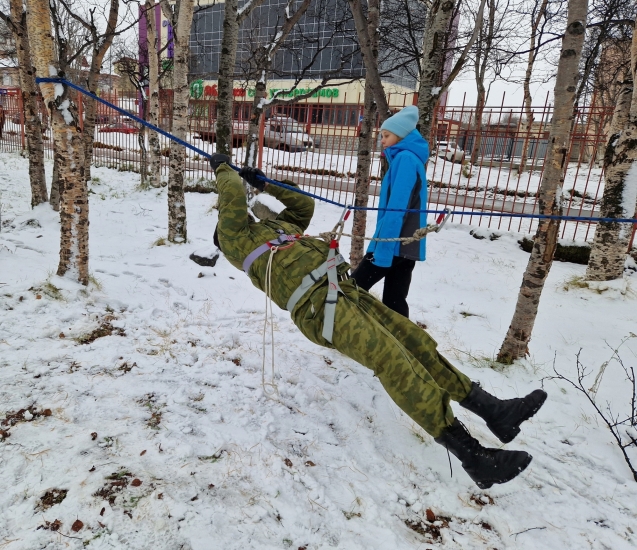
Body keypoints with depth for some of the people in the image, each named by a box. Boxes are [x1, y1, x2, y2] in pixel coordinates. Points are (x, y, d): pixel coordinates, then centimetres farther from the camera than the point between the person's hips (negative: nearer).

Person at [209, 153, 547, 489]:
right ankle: (472, 455, -19)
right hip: (316, 305, -9)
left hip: (344, 290, 9)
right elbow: (234, 195, 1)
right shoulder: (235, 239, 12)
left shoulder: (276, 226, 34)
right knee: (393, 359, -22)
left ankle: (492, 409, 7)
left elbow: (304, 205, 40)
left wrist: (266, 186, 43)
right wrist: (223, 169, 20)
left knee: (412, 338, 0)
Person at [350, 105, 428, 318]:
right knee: (394, 301, 10)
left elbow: (397, 208, -20)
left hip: (395, 245, -9)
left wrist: (383, 248, -22)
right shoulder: (410, 158, 19)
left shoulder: (405, 159, -11)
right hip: (407, 246, 9)